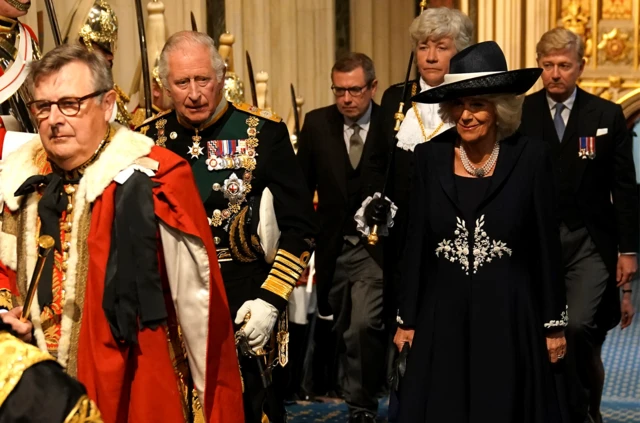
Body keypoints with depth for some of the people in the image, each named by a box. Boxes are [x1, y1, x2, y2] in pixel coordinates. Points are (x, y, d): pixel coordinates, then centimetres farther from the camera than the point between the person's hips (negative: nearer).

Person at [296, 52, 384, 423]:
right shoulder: (317, 123, -1)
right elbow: (302, 187, 5)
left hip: (376, 247, -3)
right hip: (333, 248, 4)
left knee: (363, 326, -17)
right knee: (347, 332, 15)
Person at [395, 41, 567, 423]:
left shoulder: (530, 156, -5)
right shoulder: (431, 156, 0)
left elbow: (547, 245, -1)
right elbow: (416, 242, 4)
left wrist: (554, 324, 0)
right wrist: (407, 319, 6)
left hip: (510, 317, -2)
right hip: (443, 318, 2)